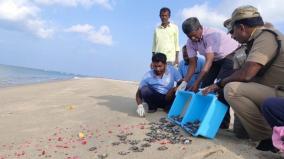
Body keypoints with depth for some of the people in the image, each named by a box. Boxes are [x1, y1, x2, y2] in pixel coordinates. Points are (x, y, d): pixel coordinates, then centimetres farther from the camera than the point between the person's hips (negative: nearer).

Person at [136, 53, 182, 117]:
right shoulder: (148, 76, -17)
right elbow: (139, 93, -14)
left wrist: (174, 89, -33)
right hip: (155, 98, 0)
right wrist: (140, 105, -32)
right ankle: (152, 107, -1)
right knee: (144, 90, -30)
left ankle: (168, 107, -1)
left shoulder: (172, 70, -15)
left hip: (168, 98, 0)